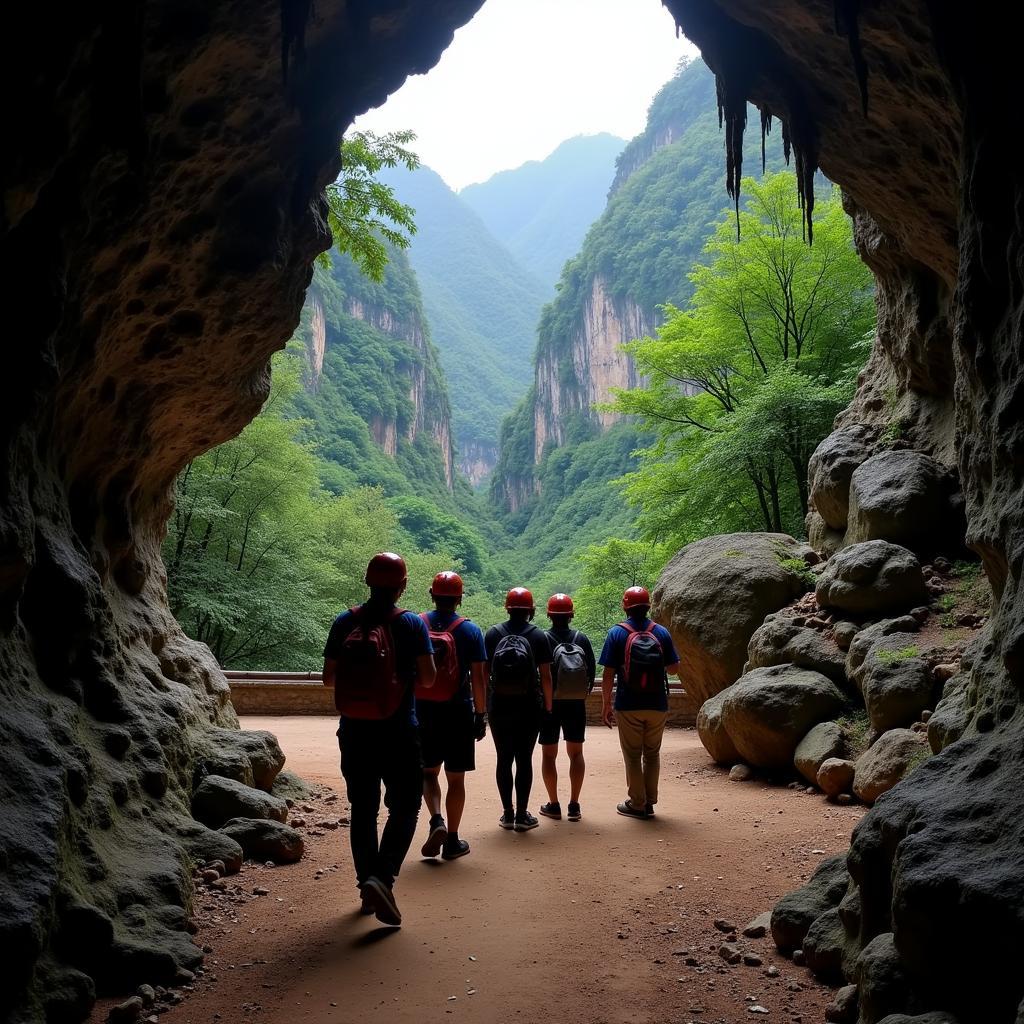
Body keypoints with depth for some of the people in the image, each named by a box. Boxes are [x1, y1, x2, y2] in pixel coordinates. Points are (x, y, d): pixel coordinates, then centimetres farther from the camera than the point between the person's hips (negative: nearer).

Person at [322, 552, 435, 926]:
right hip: (398, 733, -3)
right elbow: (428, 679, -9)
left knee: (362, 810, 15)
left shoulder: (344, 623, 0)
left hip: (354, 731, 3)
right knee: (404, 808, 6)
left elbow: (328, 678, 4)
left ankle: (367, 884, 22)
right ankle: (382, 877, -12)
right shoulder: (411, 624, -8)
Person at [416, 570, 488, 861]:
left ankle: (436, 821, -5)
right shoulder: (469, 630, -4)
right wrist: (481, 715, 2)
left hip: (422, 711, 2)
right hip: (457, 712, -1)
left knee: (428, 771, 17)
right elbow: (478, 678, -6)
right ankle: (452, 841, 15)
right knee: (456, 778, 9)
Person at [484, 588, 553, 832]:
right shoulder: (538, 636, -2)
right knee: (524, 759, 4)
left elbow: (484, 672, -1)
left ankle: (507, 813, 13)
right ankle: (522, 814, 6)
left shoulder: (493, 634, 0)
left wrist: (483, 704, 7)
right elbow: (545, 676, -4)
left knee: (504, 759, 8)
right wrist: (548, 706, 5)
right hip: (529, 707, -1)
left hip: (499, 706, 1)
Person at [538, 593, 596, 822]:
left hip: (549, 703, -2)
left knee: (549, 754, 9)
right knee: (576, 753, 11)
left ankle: (553, 805, 11)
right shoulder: (582, 639, -3)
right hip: (577, 704, 2)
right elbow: (592, 669, 1)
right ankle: (574, 805, 9)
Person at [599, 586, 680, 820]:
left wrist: (605, 705, -1)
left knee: (633, 756, 8)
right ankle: (649, 803, 19)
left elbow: (608, 674, -8)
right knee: (652, 754, 15)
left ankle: (637, 804, 13)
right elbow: (674, 668, 5)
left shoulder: (617, 633, -5)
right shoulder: (662, 632, 1)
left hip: (628, 706, -2)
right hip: (657, 705, 2)